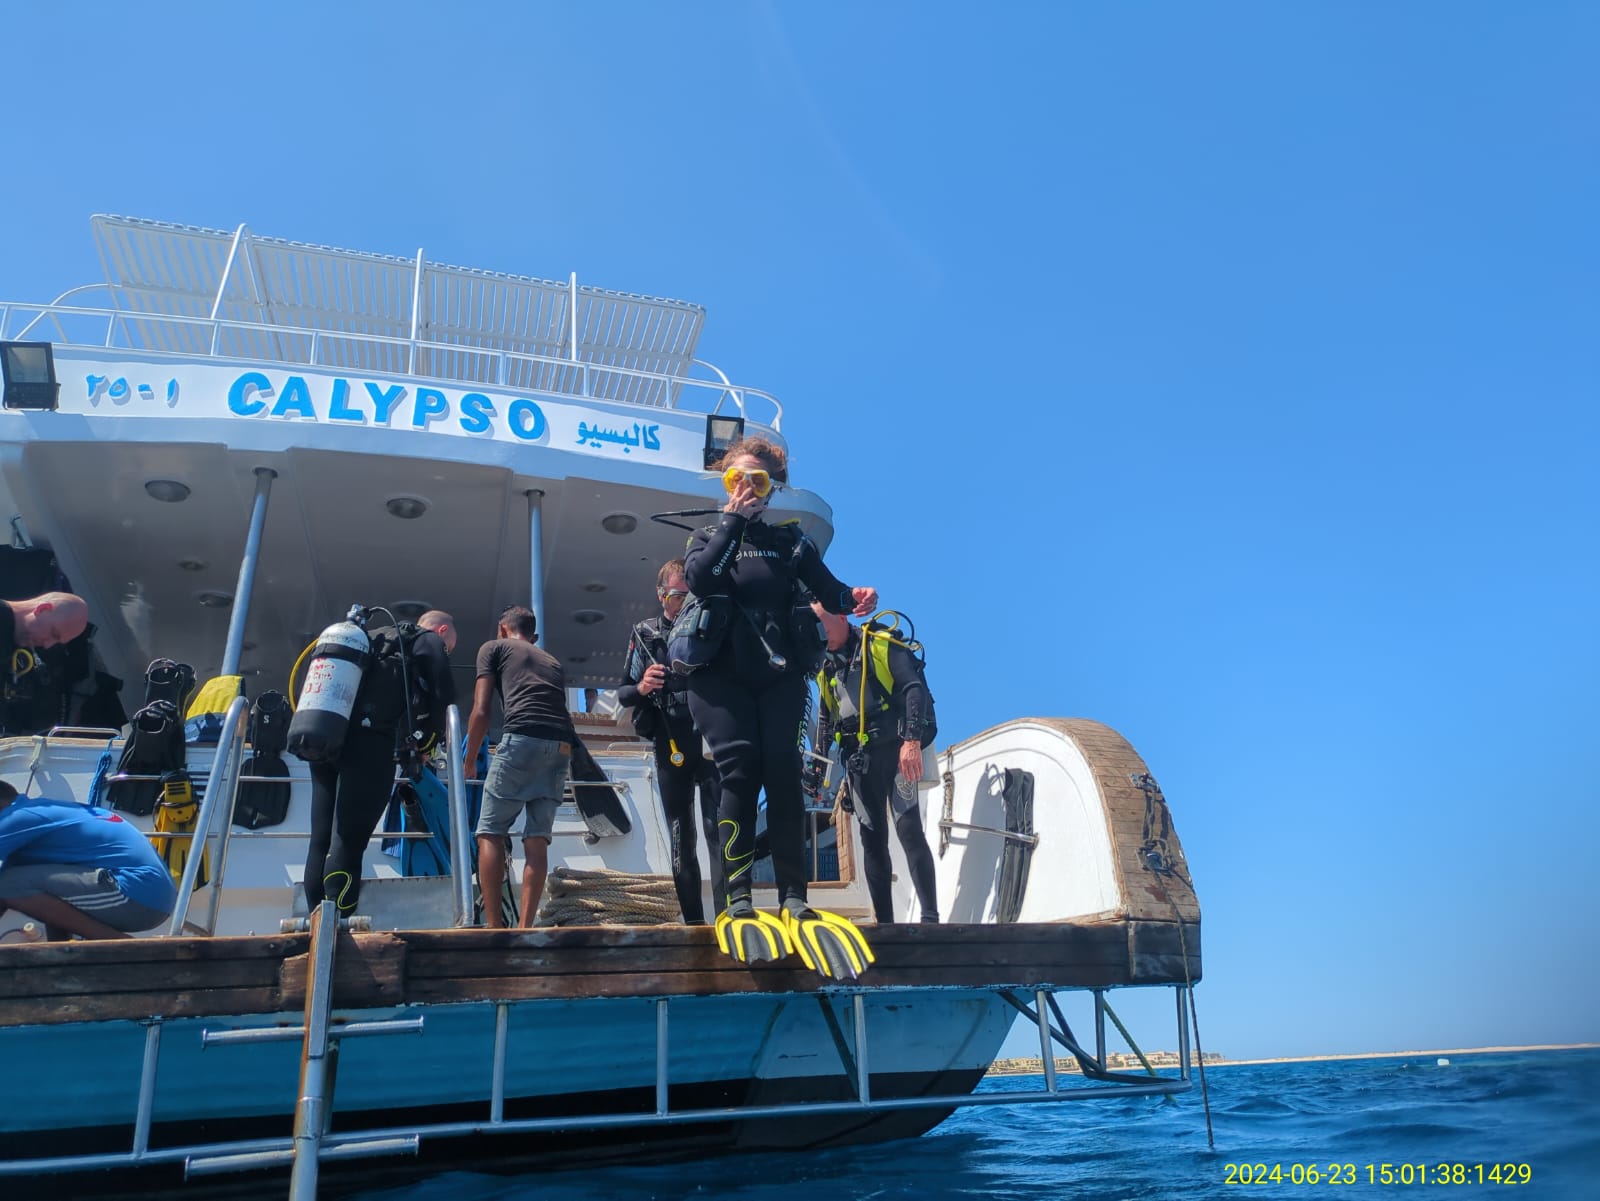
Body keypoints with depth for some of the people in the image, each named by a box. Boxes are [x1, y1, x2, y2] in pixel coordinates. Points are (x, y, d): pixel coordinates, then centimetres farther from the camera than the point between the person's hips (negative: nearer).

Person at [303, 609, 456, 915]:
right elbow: (444, 697, -1)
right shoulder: (429, 641, 13)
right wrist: (424, 744, 13)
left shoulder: (373, 639, 33)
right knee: (347, 844, -9)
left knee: (321, 841, 8)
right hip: (369, 744, -7)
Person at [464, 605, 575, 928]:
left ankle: (493, 926, 2)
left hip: (523, 739, -5)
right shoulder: (552, 660, 33)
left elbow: (481, 711, 10)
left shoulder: (493, 647, 19)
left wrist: (470, 760, 21)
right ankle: (525, 928, 2)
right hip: (562, 747, 5)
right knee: (538, 839, 6)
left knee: (490, 833, 5)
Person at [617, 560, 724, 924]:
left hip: (711, 743, -1)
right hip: (671, 749, 2)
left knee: (718, 831, -9)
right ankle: (694, 922, 10)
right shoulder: (645, 636, 7)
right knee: (681, 842, 5)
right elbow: (623, 694, 8)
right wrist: (641, 688, -14)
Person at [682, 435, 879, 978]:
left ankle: (793, 897, -6)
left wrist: (854, 599, -18)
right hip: (721, 674, -1)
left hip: (780, 674, 1)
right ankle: (738, 899, -11)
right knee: (739, 771, -13)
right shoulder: (710, 535, 13)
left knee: (783, 774, -8)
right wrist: (732, 520, -8)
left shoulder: (791, 539, 14)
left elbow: (827, 588, 4)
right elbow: (699, 578, -10)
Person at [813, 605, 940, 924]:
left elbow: (916, 689, -13)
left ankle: (930, 916, -14)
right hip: (859, 760, 6)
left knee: (908, 829, -15)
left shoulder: (881, 646, -4)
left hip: (894, 750, -6)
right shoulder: (825, 666, 16)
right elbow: (825, 720, 23)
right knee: (872, 840, 6)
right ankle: (884, 921, 10)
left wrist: (912, 740, -24)